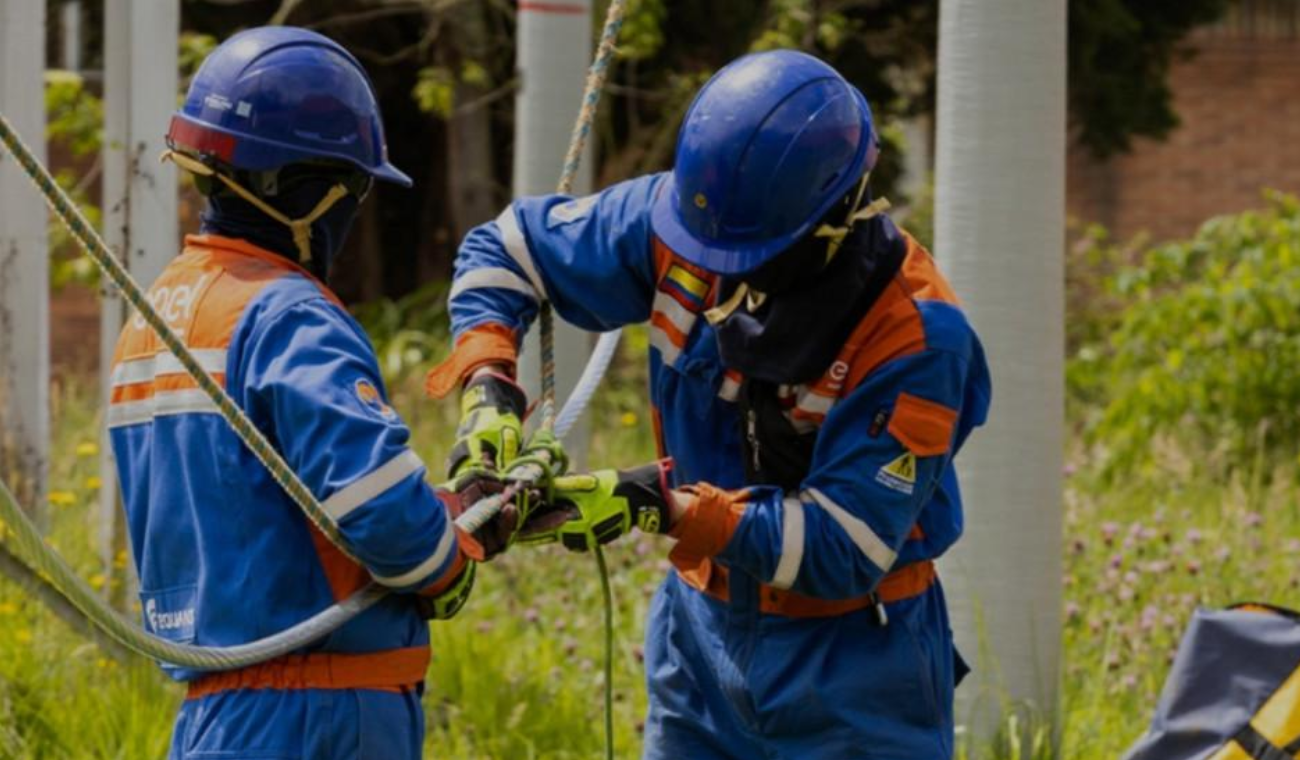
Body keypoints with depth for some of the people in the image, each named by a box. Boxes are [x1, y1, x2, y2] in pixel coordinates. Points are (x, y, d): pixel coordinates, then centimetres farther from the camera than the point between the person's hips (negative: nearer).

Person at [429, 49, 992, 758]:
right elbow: (504, 246, 3)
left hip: (850, 661, -5)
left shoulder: (914, 337, -26)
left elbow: (845, 548, -26)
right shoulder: (677, 226, -12)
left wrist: (667, 506, -30)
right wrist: (487, 384, -15)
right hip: (702, 632, 5)